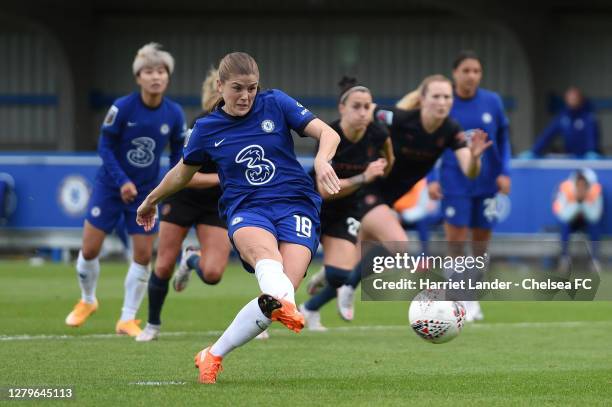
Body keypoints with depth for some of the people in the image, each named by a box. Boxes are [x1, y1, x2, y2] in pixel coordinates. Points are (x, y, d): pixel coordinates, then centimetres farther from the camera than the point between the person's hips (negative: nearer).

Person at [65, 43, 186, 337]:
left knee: (143, 255, -3)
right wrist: (122, 181, -22)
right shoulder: (122, 108, -17)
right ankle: (87, 301, 28)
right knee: (89, 250, 0)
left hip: (146, 192, 2)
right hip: (110, 187, -2)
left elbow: (177, 153, 5)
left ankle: (128, 319, 9)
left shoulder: (174, 114, -8)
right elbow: (105, 147, -12)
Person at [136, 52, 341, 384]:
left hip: (296, 204, 0)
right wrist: (151, 201, 43)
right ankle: (284, 305, -74)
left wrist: (322, 160, -22)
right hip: (246, 210, 0)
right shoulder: (207, 129, 10)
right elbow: (182, 172, 29)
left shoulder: (275, 104, 6)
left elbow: (328, 134, 1)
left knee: (285, 288, -25)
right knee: (264, 249, -40)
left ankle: (213, 355, -13)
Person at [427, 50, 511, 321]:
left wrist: (504, 172, 0)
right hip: (454, 183, -2)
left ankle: (473, 301, 20)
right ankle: (464, 301, 0)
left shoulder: (492, 102, 0)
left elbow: (503, 139, 11)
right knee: (455, 240, -10)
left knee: (481, 239, 5)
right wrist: (431, 179, -7)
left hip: (486, 183, 2)